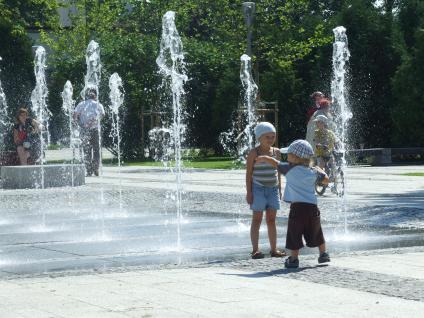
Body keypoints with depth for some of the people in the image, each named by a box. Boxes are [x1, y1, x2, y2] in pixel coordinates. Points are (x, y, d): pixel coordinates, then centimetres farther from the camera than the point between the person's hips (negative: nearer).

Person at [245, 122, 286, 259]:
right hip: (258, 189, -5)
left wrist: (279, 189, 13)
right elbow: (249, 173, -5)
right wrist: (249, 192, -9)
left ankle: (274, 249, 12)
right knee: (257, 219, -3)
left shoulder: (276, 152, 7)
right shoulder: (254, 153, -7)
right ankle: (255, 250, -3)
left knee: (271, 220, 8)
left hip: (273, 189, 5)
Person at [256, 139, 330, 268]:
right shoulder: (313, 172, 9)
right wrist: (320, 171, 38)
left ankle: (294, 258, 0)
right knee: (316, 233, 20)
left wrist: (263, 158, 24)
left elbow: (275, 162, 6)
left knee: (295, 234, 2)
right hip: (312, 206, 5)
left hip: (297, 206, -5)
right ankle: (323, 254, 26)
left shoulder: (290, 169, -3)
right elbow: (326, 180, 19)